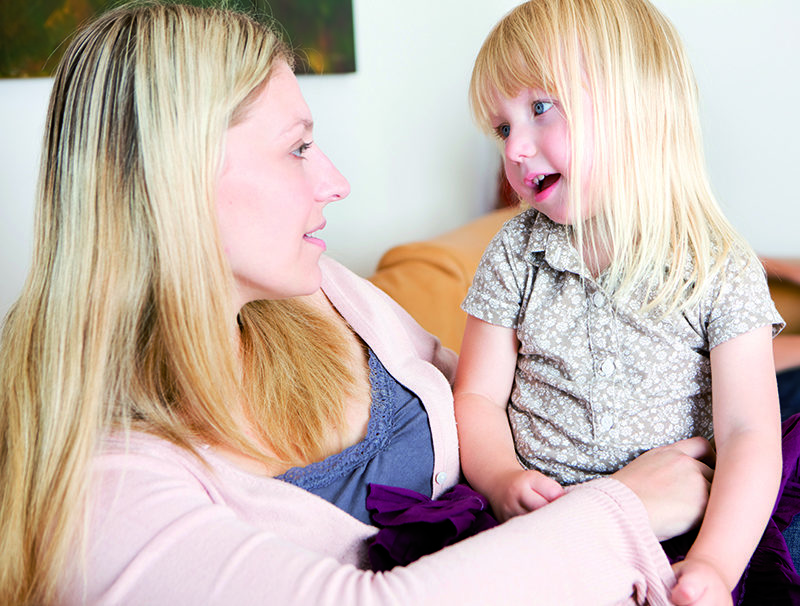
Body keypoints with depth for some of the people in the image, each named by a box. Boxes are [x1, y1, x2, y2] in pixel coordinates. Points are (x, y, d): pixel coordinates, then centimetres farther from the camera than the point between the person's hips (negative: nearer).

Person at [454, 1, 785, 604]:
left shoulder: (723, 272, -7)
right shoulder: (515, 254, 1)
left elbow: (748, 433, -11)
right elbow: (479, 398, 2)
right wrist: (504, 478, -18)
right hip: (539, 527, 1)